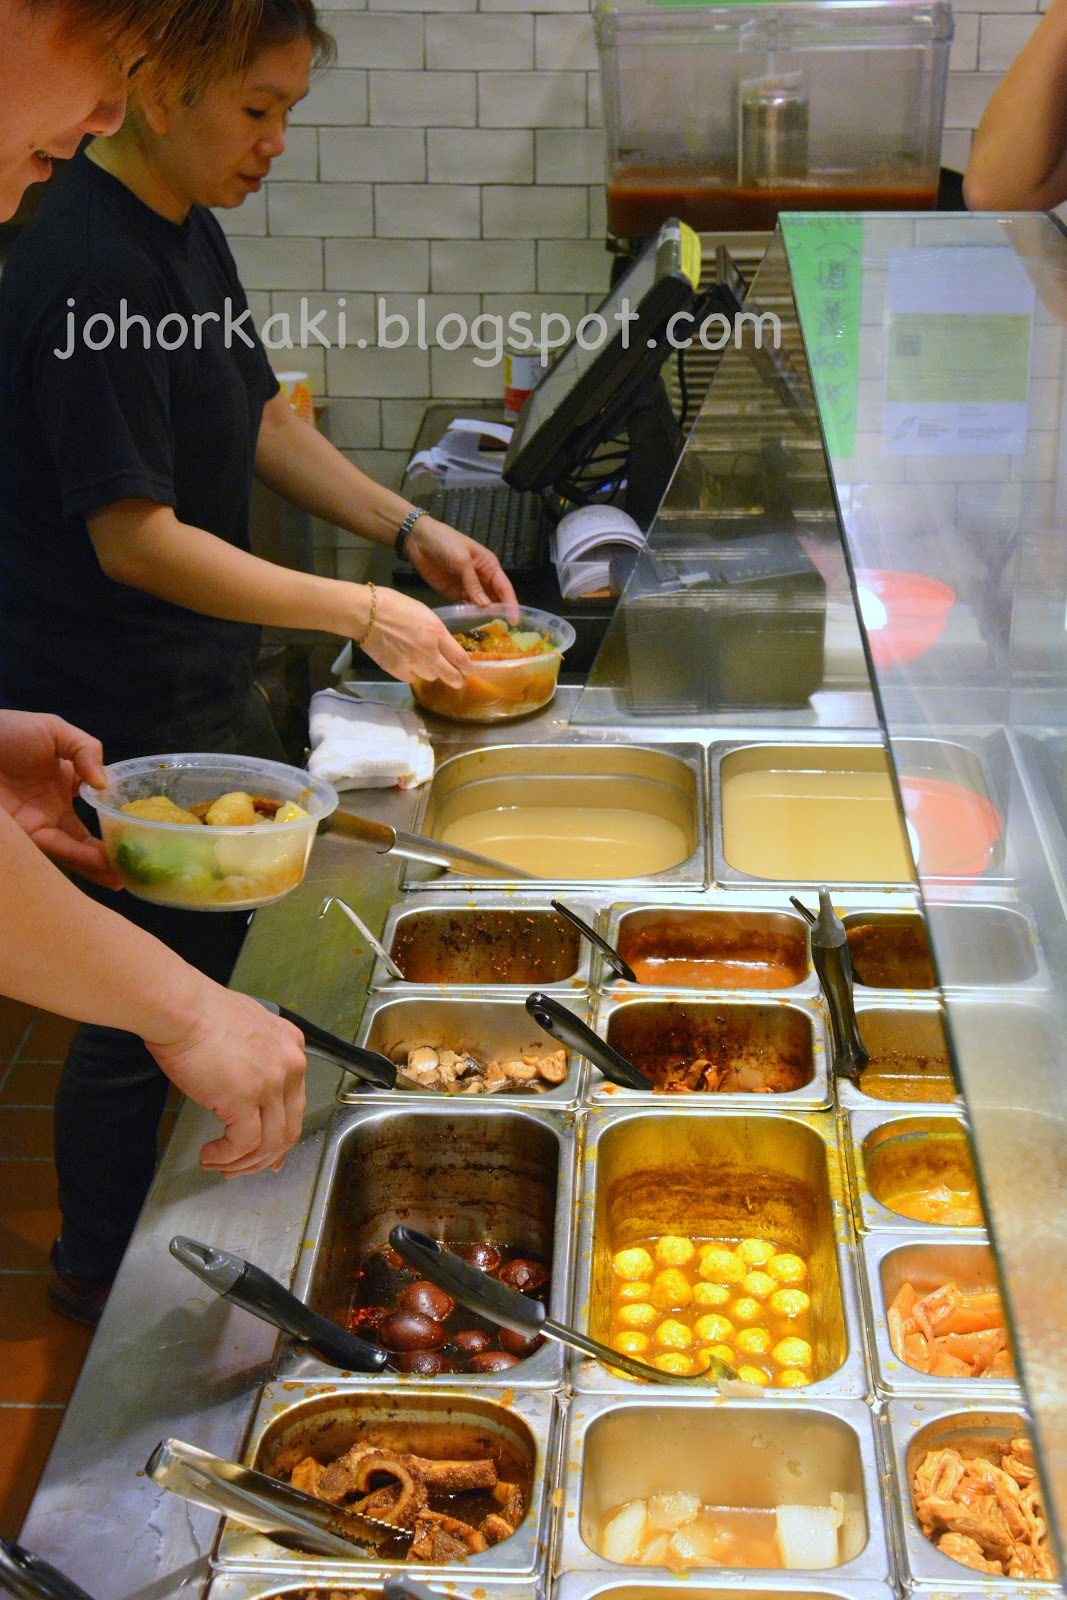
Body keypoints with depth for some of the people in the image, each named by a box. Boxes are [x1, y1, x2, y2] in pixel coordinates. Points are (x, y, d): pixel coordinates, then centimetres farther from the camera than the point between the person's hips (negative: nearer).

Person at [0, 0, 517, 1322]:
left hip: (199, 685, 10)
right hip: (116, 716, -10)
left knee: (251, 939, 21)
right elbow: (134, 538, -26)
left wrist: (410, 530, 4)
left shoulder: (186, 230, 6)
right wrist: (362, 613, -23)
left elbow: (258, 418, 15)